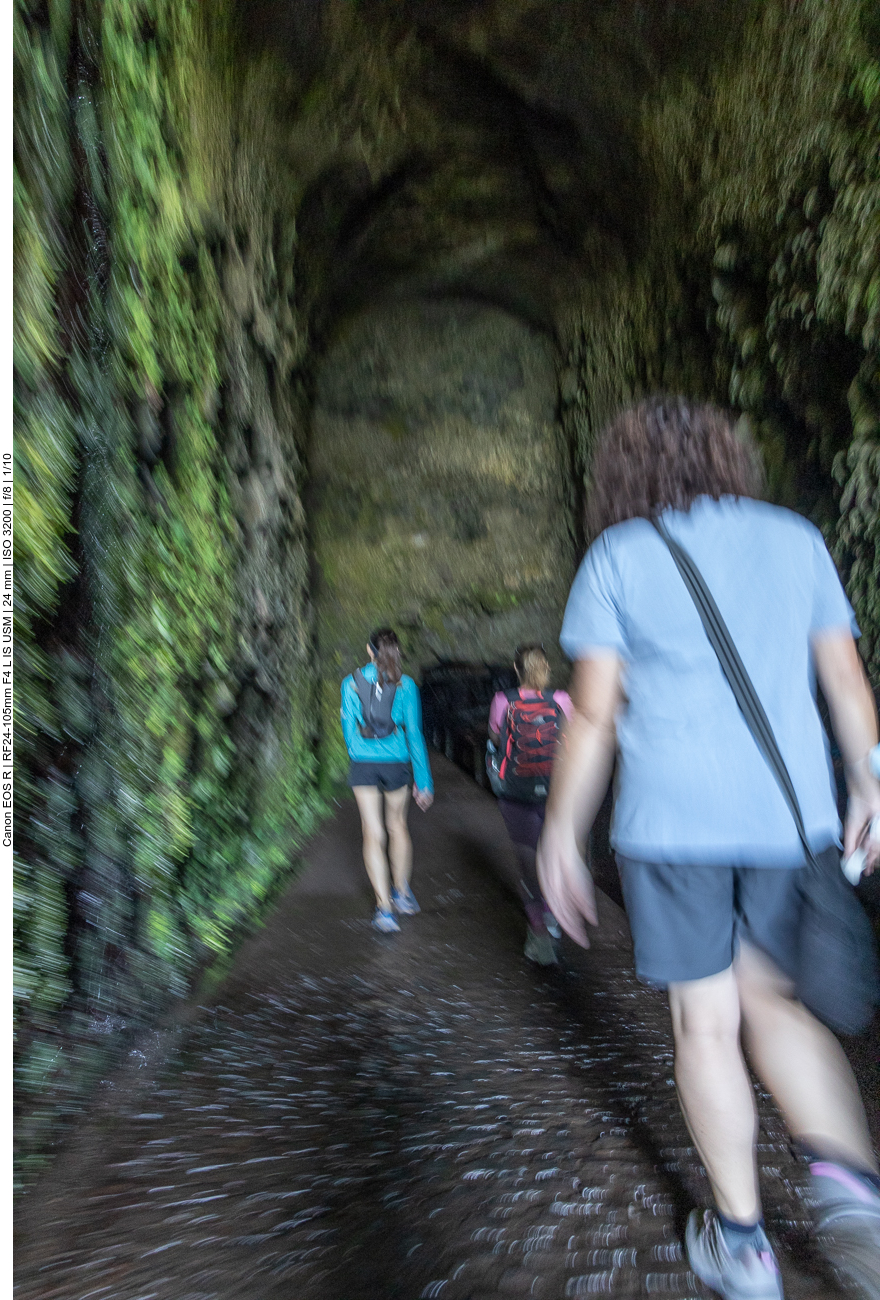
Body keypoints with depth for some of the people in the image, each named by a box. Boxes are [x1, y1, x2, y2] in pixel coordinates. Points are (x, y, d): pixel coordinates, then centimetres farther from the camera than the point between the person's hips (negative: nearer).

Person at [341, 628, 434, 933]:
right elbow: (414, 733, -7)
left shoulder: (351, 682, -4)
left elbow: (348, 728, 2)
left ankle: (385, 907, 1)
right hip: (396, 764, 1)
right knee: (397, 825, 21)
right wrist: (423, 779, -1)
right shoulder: (405, 685, -7)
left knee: (373, 834, 4)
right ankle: (402, 892, 34)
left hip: (363, 765, 0)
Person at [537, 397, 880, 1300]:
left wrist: (560, 836, 2)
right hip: (789, 814, 4)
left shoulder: (615, 556, -1)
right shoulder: (794, 538, 8)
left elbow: (592, 715, -5)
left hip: (670, 819, -3)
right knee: (769, 998, 21)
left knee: (705, 1022, 12)